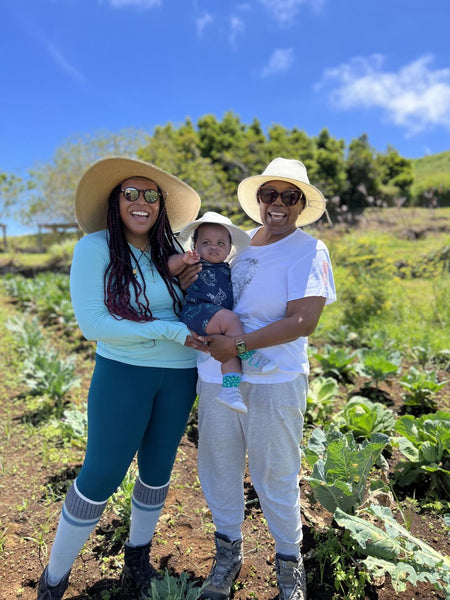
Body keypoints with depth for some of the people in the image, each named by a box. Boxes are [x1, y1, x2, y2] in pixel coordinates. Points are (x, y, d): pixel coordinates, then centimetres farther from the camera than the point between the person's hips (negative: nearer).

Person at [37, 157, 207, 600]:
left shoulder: (170, 254, 4)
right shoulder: (95, 247, -10)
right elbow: (92, 323, -17)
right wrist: (167, 331, -18)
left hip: (178, 377, 5)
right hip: (123, 373, -5)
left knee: (157, 469, 17)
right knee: (102, 473, 3)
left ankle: (137, 559, 43)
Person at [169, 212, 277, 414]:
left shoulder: (227, 270, 26)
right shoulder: (194, 264, 9)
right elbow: (169, 266, -5)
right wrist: (183, 259, -22)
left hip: (216, 325, 6)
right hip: (196, 313, -6)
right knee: (231, 319, -26)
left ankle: (230, 389, -15)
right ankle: (249, 358, -17)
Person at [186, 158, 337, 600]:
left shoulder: (308, 251, -8)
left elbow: (302, 321, -19)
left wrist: (237, 345, -23)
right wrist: (188, 285, -5)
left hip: (273, 382, -5)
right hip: (215, 376, 5)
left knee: (275, 480, 12)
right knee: (217, 469, 18)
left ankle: (289, 562, 41)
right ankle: (228, 551, 45)